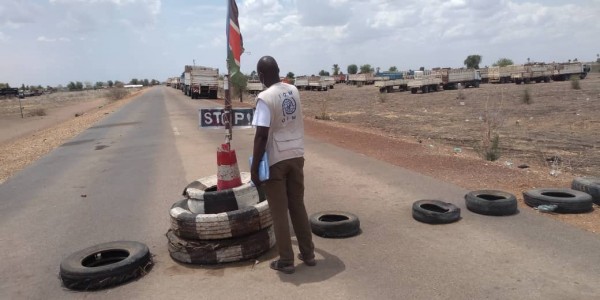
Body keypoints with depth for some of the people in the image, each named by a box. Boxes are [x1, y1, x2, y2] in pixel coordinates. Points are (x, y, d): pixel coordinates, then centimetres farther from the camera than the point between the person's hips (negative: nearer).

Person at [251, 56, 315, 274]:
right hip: (296, 155, 6)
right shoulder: (294, 91, 5)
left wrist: (254, 166, -13)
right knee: (298, 206, 16)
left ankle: (286, 261, 14)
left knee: (279, 212, 5)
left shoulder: (265, 98, -16)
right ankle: (308, 254, 25)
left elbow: (262, 135, -19)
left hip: (275, 160, -6)